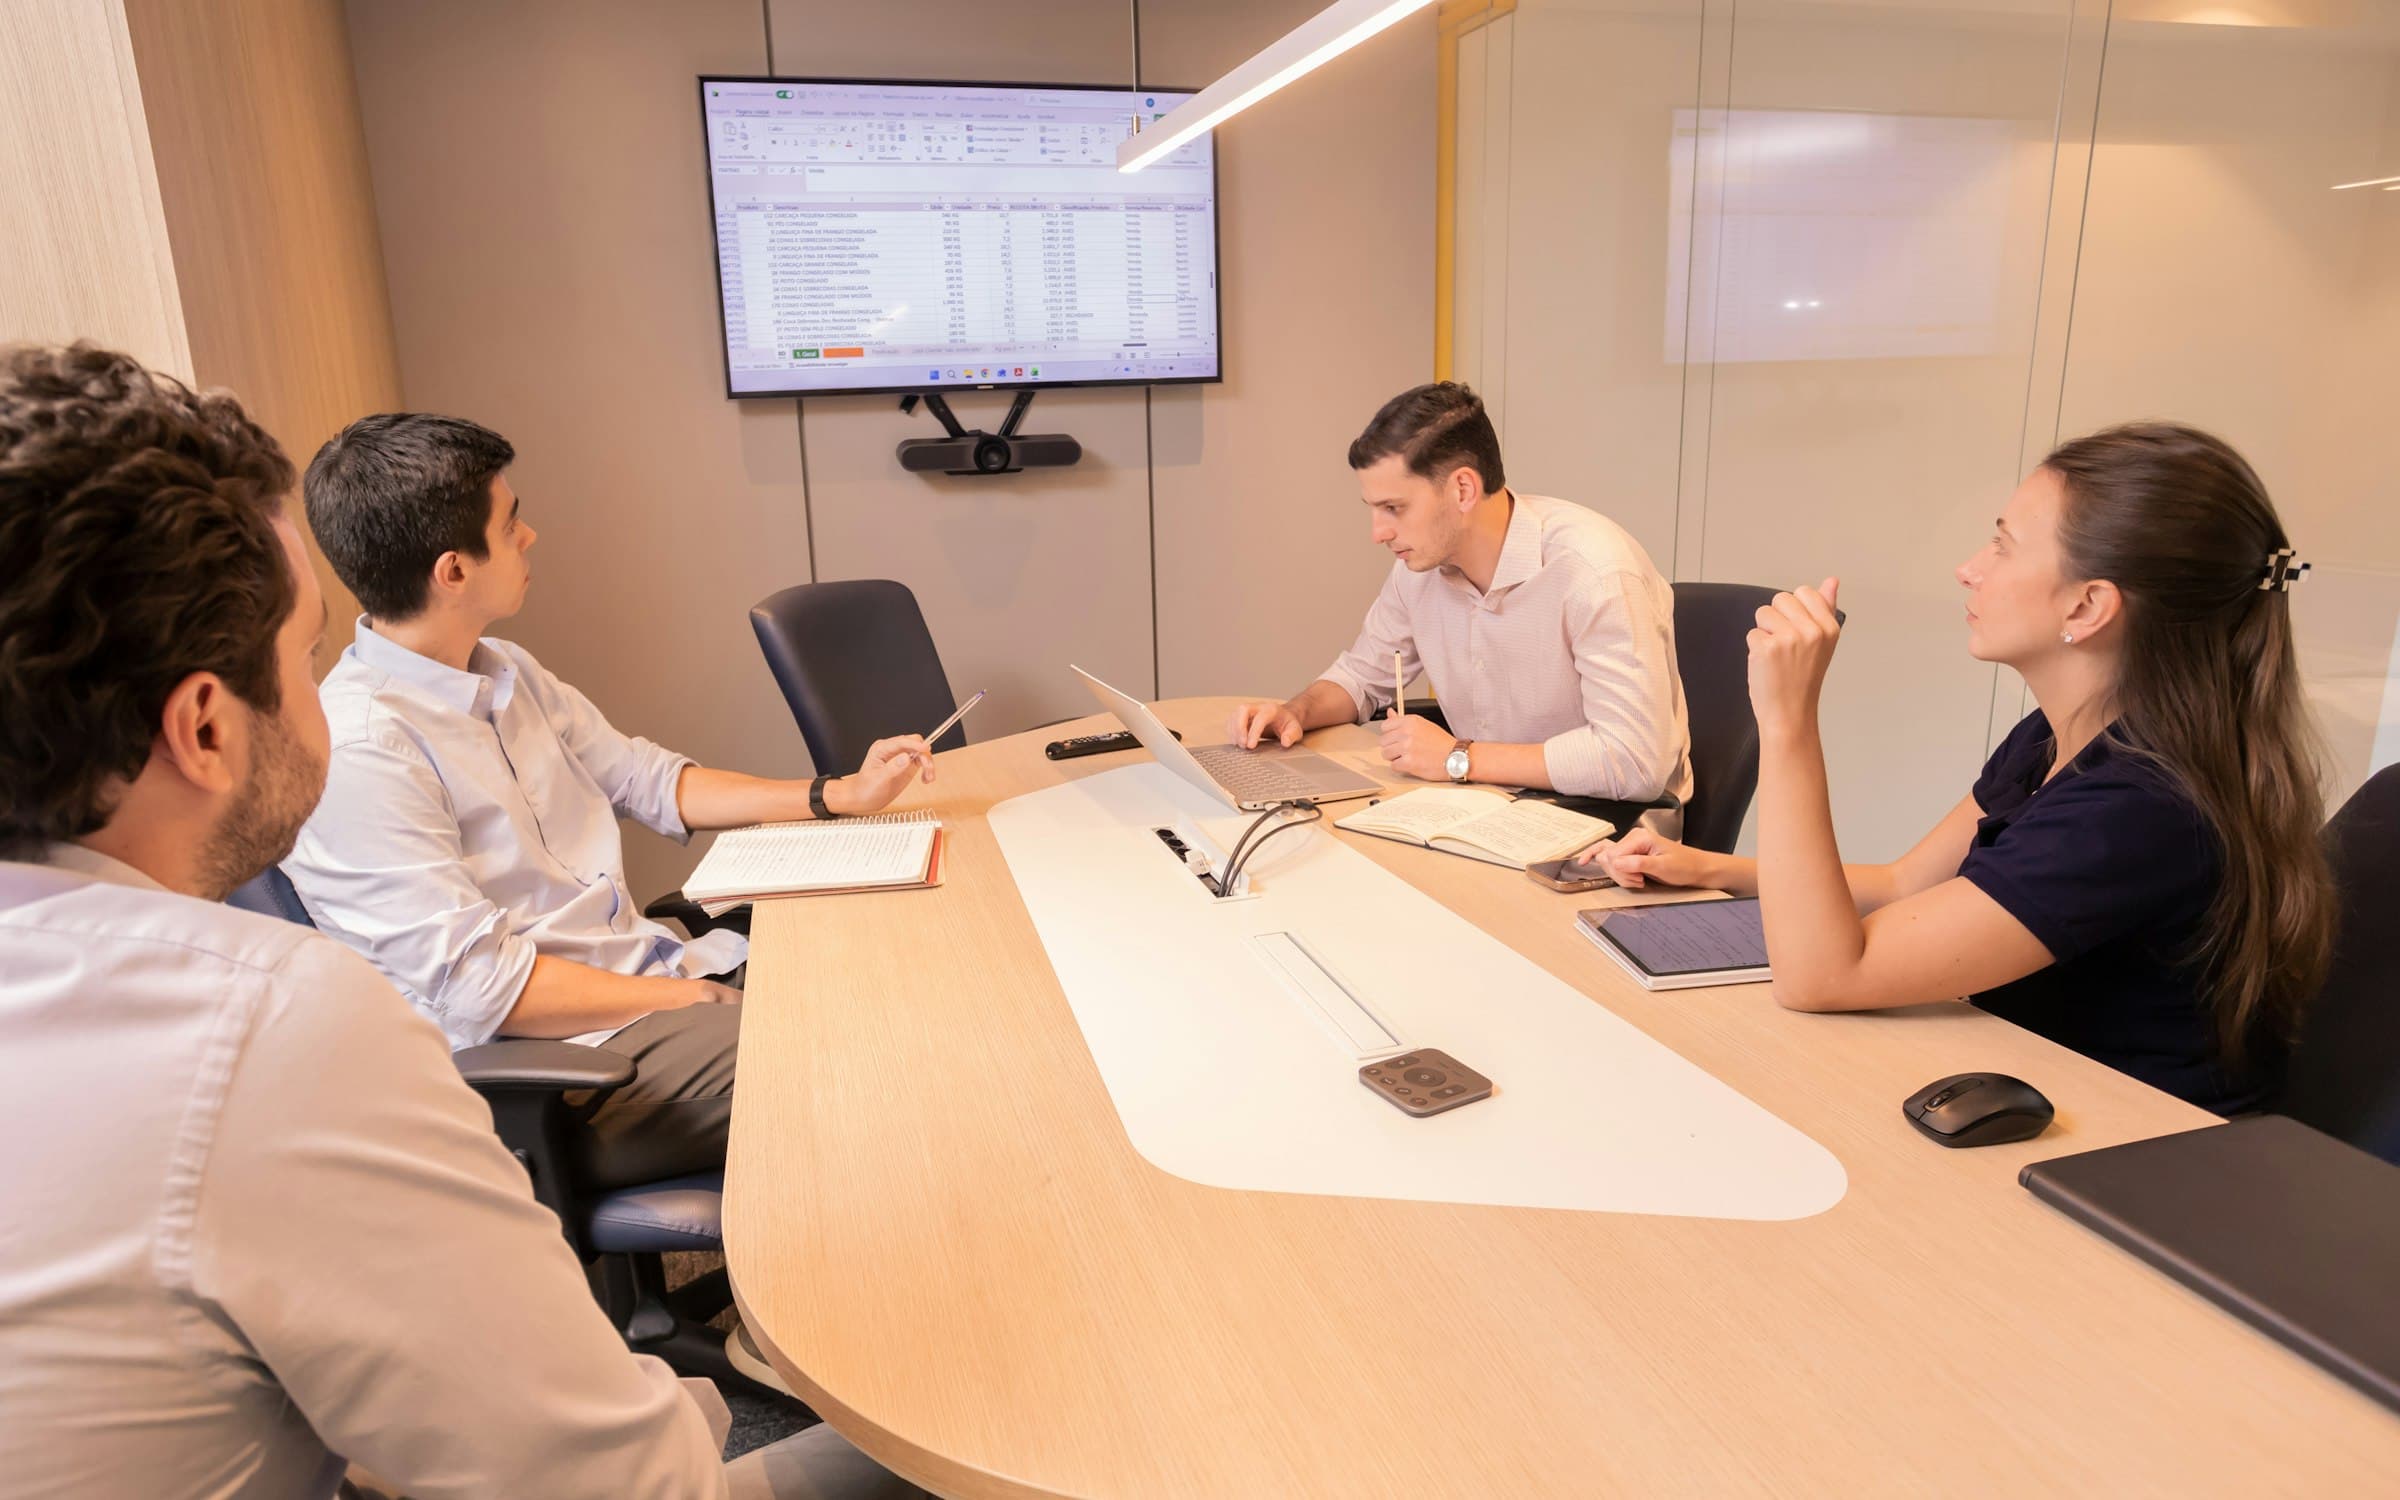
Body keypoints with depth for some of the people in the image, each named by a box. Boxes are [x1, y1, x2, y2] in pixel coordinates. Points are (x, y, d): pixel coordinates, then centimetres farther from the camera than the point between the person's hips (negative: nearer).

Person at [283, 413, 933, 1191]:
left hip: (656, 974, 9)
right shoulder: (357, 753, -19)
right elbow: (482, 988, -21)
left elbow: (646, 778, 14)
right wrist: (693, 997, -15)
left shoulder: (507, 672, 9)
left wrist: (840, 794, 7)